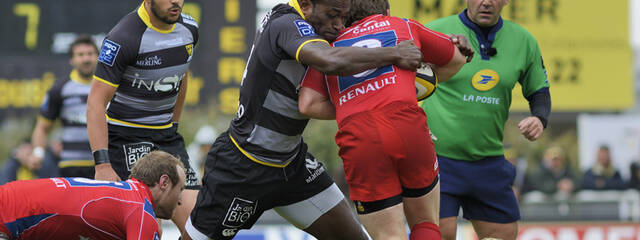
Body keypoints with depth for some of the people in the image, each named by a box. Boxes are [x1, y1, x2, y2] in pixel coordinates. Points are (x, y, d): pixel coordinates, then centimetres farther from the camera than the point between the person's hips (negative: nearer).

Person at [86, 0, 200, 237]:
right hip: (125, 138, -6)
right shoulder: (123, 38, -19)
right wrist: (102, 164, -25)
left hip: (166, 136, 6)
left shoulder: (188, 28, 2)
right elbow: (96, 102, -19)